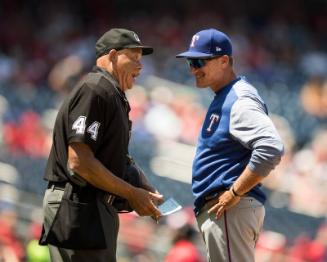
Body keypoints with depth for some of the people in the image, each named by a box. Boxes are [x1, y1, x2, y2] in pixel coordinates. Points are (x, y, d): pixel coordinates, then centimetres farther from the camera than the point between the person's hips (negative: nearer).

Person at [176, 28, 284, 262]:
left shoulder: (240, 100, -13)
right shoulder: (222, 99, 20)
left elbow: (272, 148, -27)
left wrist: (235, 193, -23)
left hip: (231, 210, -11)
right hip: (216, 209, 11)